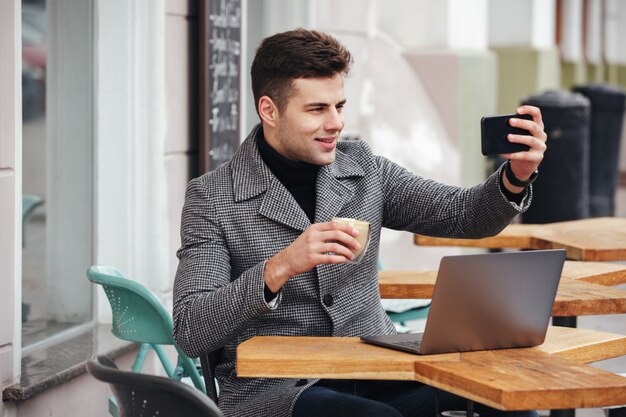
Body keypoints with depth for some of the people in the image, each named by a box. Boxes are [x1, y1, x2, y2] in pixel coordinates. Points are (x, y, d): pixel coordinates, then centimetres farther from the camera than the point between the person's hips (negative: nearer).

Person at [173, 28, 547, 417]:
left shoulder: (364, 169, 9)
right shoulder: (212, 197, -5)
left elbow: (463, 215, 2)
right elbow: (190, 333, -14)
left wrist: (516, 176, -20)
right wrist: (279, 268, -28)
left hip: (374, 374, 4)